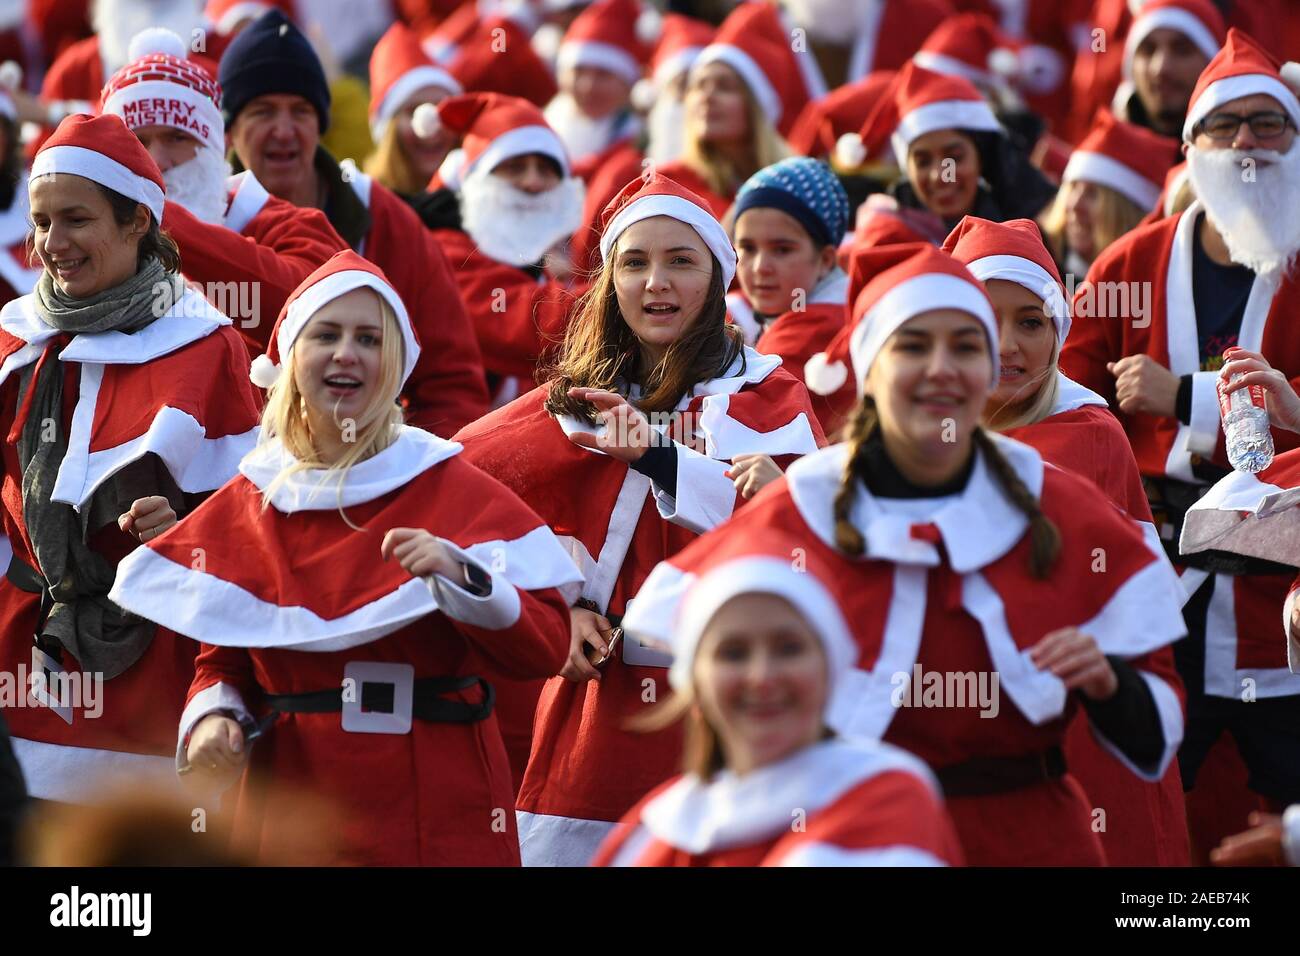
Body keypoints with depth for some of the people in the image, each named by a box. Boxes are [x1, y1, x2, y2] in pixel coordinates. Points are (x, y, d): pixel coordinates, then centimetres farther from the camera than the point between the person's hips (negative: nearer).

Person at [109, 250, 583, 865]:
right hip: (289, 806, 2)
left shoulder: (455, 491, -2)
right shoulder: (241, 509, 7)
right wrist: (213, 716, -6)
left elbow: (545, 647, -8)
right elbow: (222, 662, 14)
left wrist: (459, 578, -22)